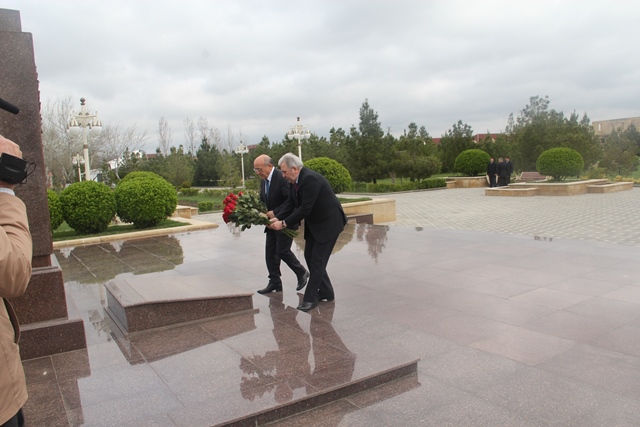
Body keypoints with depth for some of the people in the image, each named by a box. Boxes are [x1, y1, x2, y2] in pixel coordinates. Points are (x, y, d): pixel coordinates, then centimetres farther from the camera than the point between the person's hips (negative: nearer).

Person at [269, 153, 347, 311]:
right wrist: (277, 218, -12)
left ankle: (310, 298, 3)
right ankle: (326, 292, 22)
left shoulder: (310, 179, -28)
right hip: (314, 224, 10)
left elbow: (305, 208, -29)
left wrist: (284, 223, -24)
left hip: (329, 223, -10)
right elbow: (290, 203, 4)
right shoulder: (294, 181, 1)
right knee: (309, 257, 11)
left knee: (318, 261, -5)